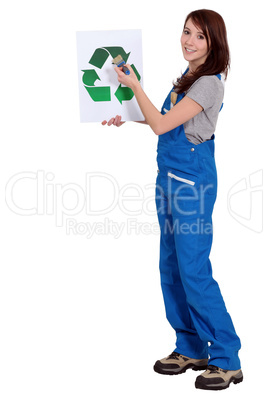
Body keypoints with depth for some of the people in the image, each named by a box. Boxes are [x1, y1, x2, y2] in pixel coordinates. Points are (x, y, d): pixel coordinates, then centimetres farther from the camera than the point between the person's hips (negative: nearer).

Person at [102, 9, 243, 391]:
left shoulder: (209, 84, -15)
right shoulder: (189, 77, 15)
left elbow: (162, 125, -17)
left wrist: (134, 86, -9)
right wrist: (128, 119, 19)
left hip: (191, 180, -10)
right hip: (171, 176, 10)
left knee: (193, 270, -10)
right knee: (171, 267, 12)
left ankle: (227, 360, -1)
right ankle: (192, 349, 23)